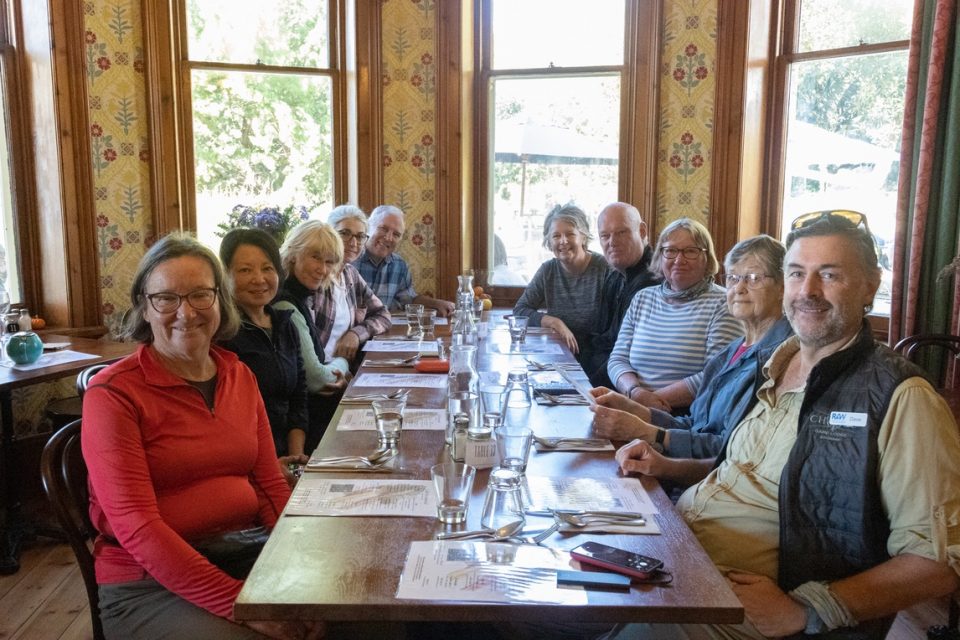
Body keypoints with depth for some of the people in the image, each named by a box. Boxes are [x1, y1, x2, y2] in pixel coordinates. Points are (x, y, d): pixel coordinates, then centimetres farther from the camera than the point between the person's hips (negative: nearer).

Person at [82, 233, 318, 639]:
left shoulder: (239, 376, 7)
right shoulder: (112, 393, -10)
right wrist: (238, 601, -24)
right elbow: (136, 527, -17)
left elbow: (270, 485, 7)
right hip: (150, 583, -5)